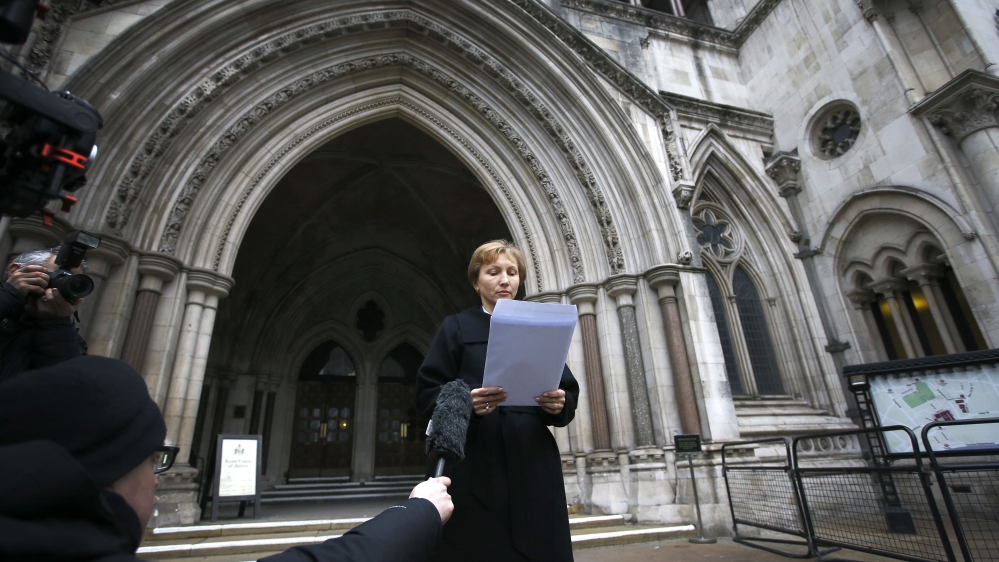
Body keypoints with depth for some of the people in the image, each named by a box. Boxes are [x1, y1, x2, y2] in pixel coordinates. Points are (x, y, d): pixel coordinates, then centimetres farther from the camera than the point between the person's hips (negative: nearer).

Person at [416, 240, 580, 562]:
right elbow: (427, 395, -2)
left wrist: (559, 404, -12)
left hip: (533, 467, 3)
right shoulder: (457, 328, 6)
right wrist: (464, 402, -21)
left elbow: (569, 394, 11)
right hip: (472, 470, -2)